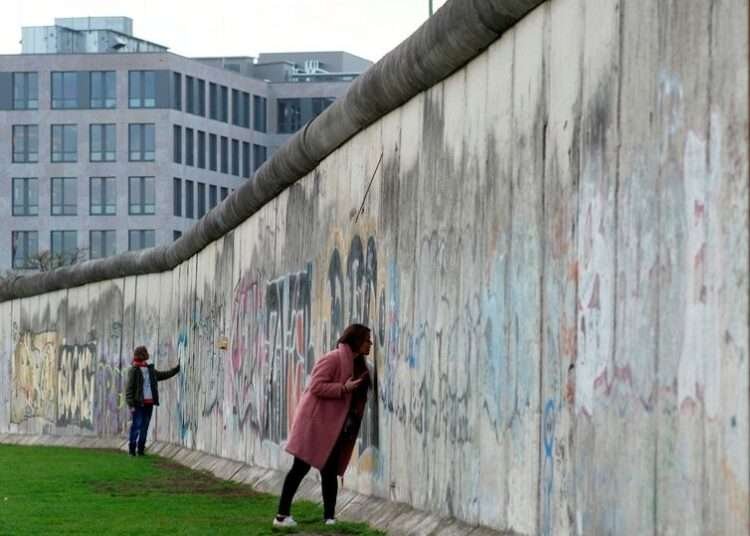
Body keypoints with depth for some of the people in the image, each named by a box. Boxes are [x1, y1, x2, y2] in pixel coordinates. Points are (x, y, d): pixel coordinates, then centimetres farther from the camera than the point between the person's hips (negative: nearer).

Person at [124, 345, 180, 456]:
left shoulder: (150, 370, 16)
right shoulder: (133, 371, -5)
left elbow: (164, 375, 29)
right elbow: (129, 388, -10)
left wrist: (177, 368, 24)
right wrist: (131, 404, -16)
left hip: (149, 403, 6)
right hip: (138, 404, -6)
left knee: (145, 426, 7)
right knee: (136, 426, -8)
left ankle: (141, 449, 11)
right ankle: (132, 449, -2)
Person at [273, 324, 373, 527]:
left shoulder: (356, 364, 12)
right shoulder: (332, 359, -15)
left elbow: (356, 397, 19)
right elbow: (316, 386, -22)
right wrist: (344, 388, -26)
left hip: (333, 426, 8)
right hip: (314, 421, -8)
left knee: (330, 471, 7)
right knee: (300, 468, -3)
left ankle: (329, 518, 9)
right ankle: (282, 515, 3)